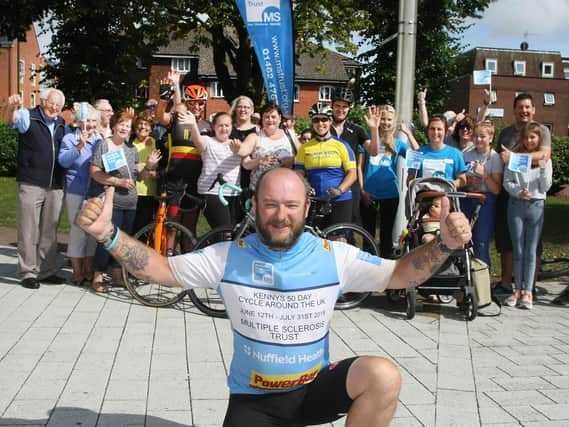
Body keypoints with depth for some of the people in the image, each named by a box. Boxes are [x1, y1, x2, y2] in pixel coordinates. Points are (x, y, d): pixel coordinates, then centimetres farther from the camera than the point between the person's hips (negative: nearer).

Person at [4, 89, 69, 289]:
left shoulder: (62, 125, 14)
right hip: (30, 186, -5)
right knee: (29, 232, -1)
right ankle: (27, 273, 7)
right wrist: (11, 106, -46)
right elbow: (9, 119, -24)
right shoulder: (29, 117, -3)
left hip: (55, 187, 5)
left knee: (50, 232, 11)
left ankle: (47, 271, 20)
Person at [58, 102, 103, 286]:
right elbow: (63, 161, -17)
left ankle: (89, 269, 21)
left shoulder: (101, 139, 11)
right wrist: (79, 146, -28)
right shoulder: (70, 139, -2)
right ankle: (77, 271, 7)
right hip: (77, 192, -5)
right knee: (79, 231, -5)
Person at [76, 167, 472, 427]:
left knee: (383, 376, -26)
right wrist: (108, 233, -18)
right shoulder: (228, 256, -10)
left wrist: (445, 244, -22)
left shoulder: (334, 256, -10)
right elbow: (163, 269, -4)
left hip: (315, 386, 1)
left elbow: (399, 274, -4)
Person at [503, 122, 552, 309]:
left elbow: (546, 187, 2)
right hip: (516, 204, 0)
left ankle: (528, 291, 4)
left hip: (536, 206, 0)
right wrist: (519, 192, -16)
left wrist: (543, 168, -12)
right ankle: (518, 289, 9)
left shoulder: (545, 160, 7)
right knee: (518, 250, 3)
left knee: (530, 250, 1)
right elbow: (507, 181, 1)